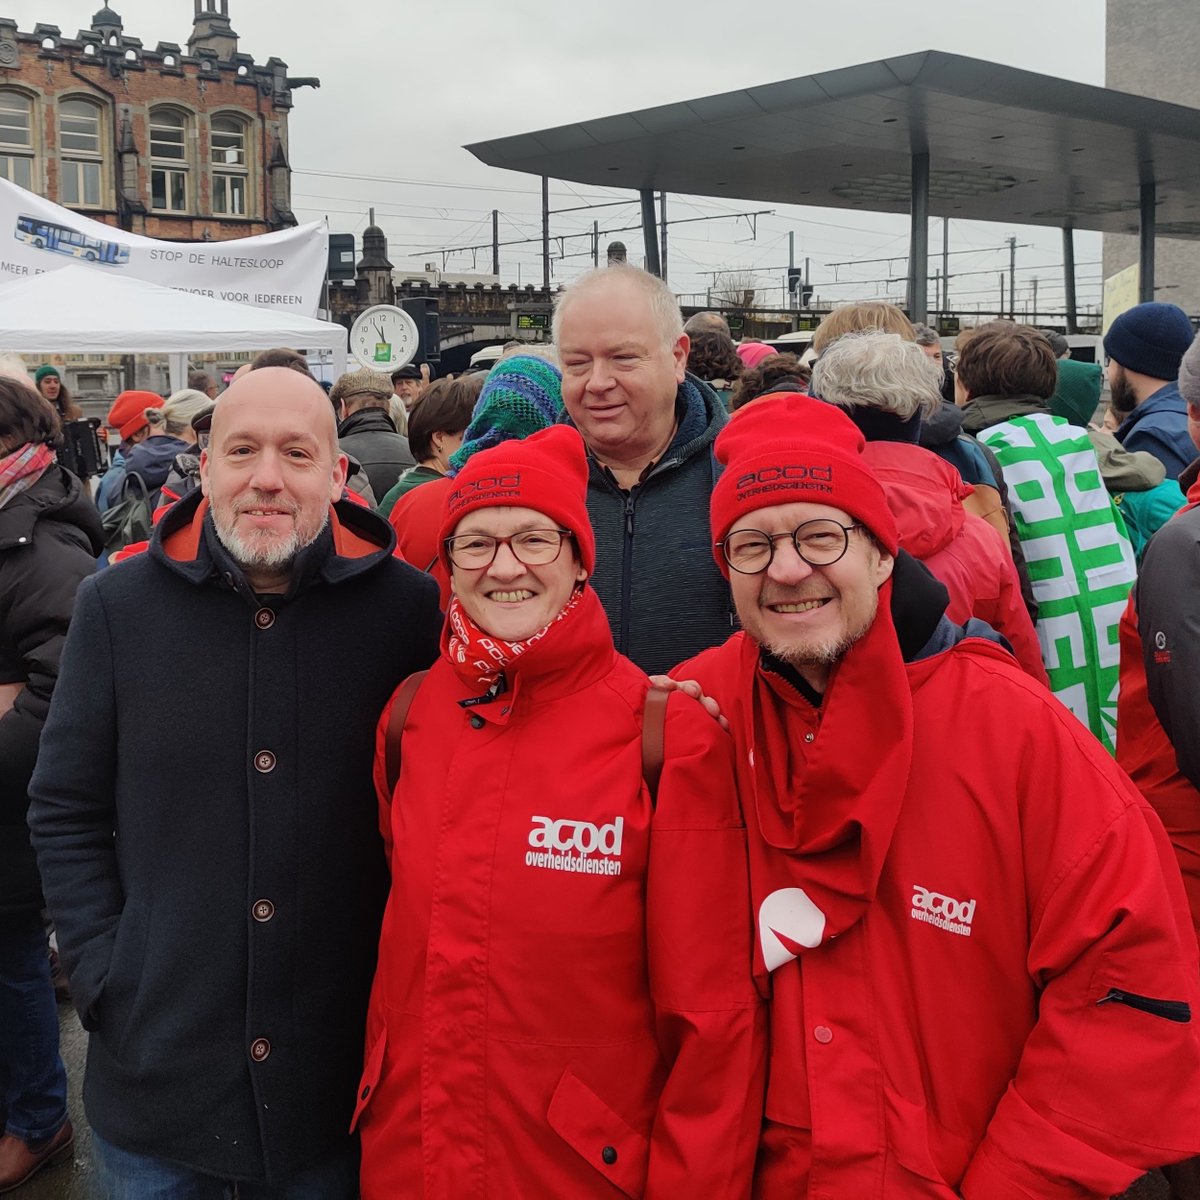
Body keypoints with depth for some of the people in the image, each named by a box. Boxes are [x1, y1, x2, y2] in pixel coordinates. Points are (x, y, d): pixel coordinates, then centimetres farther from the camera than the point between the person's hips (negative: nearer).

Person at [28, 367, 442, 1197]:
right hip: (155, 1062, 1)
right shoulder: (117, 606, -3)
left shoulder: (407, 608, -7)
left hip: (335, 1065, 0)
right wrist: (103, 975, -3)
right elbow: (66, 810, 4)